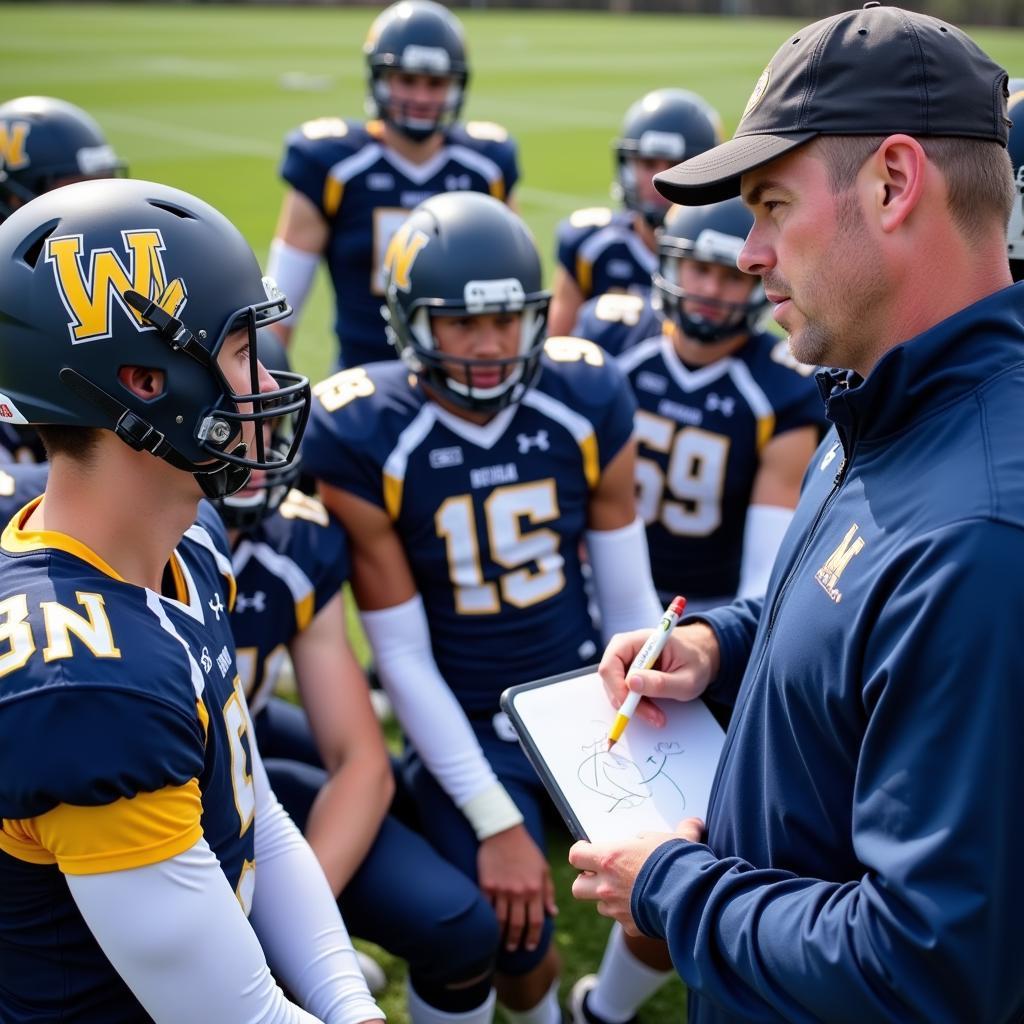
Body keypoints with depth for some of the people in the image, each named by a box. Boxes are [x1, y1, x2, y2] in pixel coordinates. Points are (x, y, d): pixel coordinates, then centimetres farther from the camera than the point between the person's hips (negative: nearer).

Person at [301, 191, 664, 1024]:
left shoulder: (588, 404, -10)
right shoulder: (364, 440, -19)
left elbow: (631, 602, -1)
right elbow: (403, 657, -14)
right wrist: (494, 821, -15)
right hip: (466, 728, -3)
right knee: (514, 944, -11)